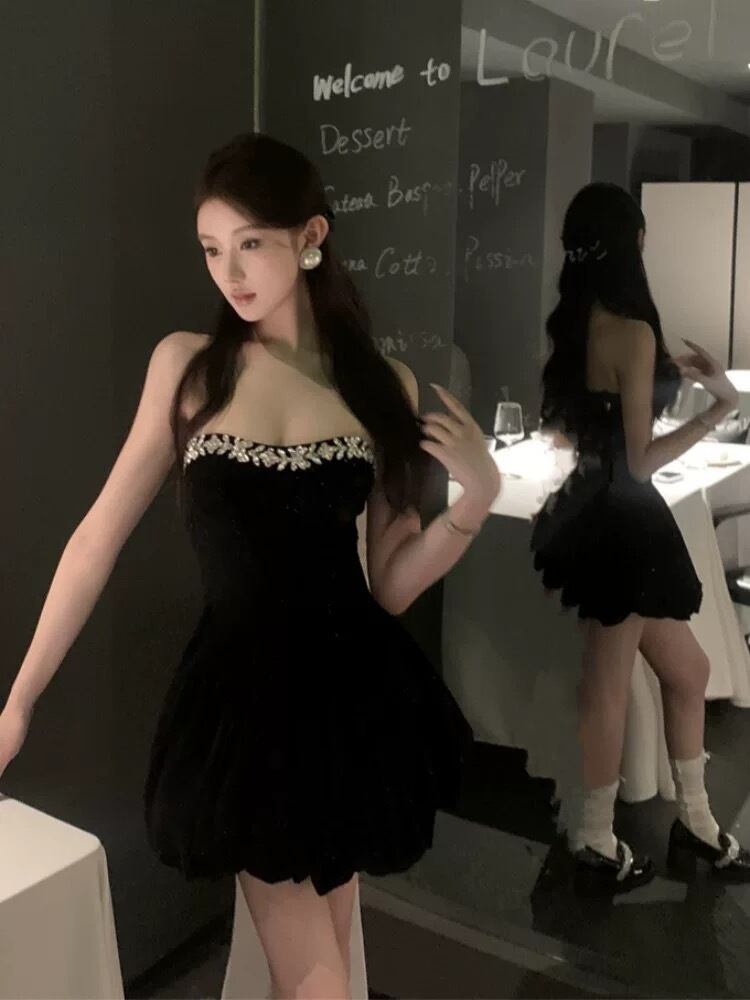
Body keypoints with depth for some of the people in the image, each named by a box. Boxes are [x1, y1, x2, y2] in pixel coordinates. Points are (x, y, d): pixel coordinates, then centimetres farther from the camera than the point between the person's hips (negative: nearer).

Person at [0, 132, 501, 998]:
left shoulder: (384, 386, 1)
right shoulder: (186, 363, -3)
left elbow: (391, 586, 2)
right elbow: (100, 535, -1)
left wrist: (476, 499, -13)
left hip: (355, 691, 2)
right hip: (243, 693, -2)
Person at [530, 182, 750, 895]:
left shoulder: (568, 323, 6)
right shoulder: (632, 331, -19)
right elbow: (638, 462, -18)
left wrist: (664, 374, 21)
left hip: (589, 514, 9)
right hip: (620, 523, -9)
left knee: (686, 671, 19)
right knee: (607, 689, 7)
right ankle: (596, 847, 26)